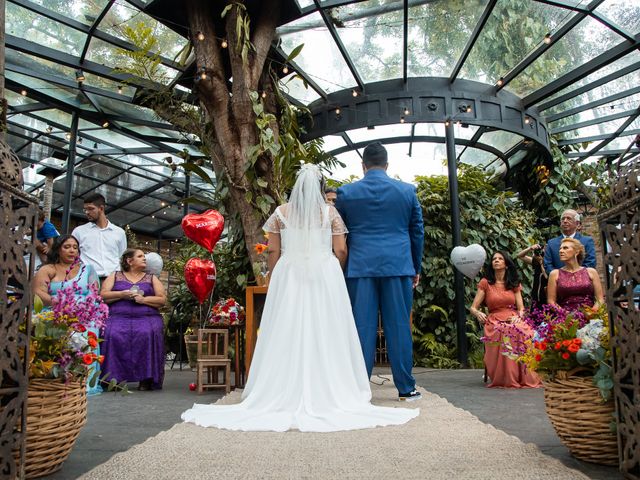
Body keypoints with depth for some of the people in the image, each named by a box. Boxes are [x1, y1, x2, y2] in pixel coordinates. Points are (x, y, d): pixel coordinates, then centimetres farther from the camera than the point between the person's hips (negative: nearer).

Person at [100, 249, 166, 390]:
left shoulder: (151, 278, 21)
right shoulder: (115, 276, 20)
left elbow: (162, 300, 9)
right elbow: (103, 295, 7)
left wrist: (143, 299, -6)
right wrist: (121, 294, -7)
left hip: (147, 317, 0)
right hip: (119, 317, 0)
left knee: (147, 334, -32)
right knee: (113, 334, -31)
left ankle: (146, 378, -24)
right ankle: (114, 378, -20)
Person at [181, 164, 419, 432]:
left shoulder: (281, 213, 5)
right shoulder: (330, 212, 2)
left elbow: (273, 252, 4)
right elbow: (341, 251, 0)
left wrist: (273, 280, 13)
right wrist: (335, 273, 17)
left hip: (289, 277, 1)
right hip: (325, 277, 0)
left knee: (287, 332, 4)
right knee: (325, 333, 4)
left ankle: (285, 393, 8)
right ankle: (328, 392, 8)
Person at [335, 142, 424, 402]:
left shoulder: (346, 192, 4)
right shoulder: (407, 191, 5)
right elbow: (417, 232, 10)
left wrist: (341, 267, 21)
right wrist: (416, 268, 20)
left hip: (360, 266, 0)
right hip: (398, 266, 0)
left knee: (362, 327, 4)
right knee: (399, 326, 5)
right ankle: (406, 388, 13)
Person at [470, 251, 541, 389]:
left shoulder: (514, 284, 19)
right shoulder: (485, 283, 10)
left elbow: (521, 308, 12)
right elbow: (473, 308, 6)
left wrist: (518, 317, -11)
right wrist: (478, 313, -18)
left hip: (513, 321, 2)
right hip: (494, 322, -2)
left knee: (523, 334, -35)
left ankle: (522, 377, -24)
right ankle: (506, 379, -27)